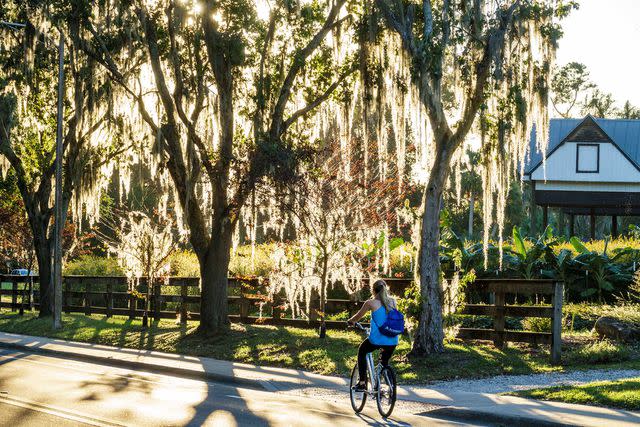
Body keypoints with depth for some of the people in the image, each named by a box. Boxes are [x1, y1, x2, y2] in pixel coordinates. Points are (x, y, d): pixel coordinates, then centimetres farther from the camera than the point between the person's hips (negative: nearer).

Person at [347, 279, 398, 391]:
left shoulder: (371, 303, -2)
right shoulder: (392, 301, 8)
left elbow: (358, 316, 11)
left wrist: (350, 321, 32)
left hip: (377, 339, -3)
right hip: (392, 341, 3)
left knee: (362, 351, 25)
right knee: (385, 362, 27)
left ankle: (362, 383, 18)